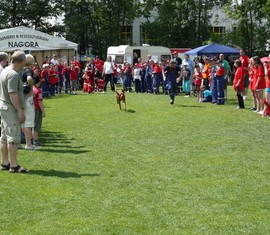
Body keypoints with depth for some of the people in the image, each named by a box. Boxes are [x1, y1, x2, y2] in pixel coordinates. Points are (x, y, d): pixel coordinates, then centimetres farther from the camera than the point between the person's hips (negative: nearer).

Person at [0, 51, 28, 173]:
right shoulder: (13, 74, -19)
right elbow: (13, 94, -24)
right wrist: (20, 111, -23)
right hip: (11, 109, -10)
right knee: (13, 137, -7)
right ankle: (14, 165, -5)